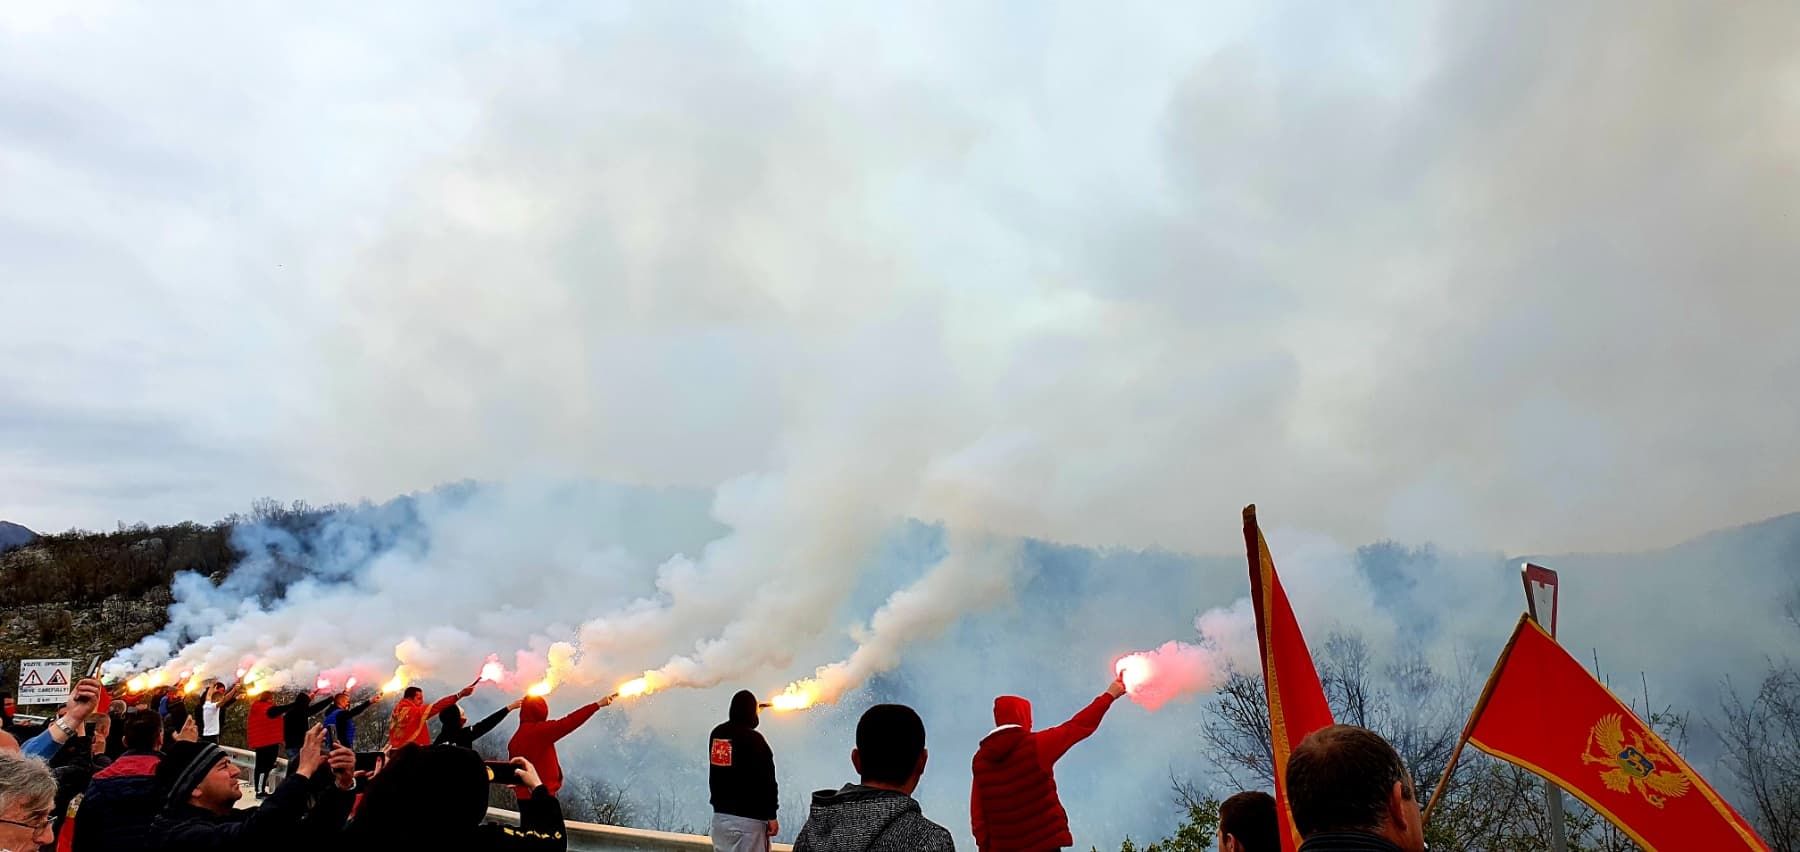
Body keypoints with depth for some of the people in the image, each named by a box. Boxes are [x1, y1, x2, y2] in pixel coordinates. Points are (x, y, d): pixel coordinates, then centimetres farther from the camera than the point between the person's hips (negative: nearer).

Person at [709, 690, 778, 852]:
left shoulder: (716, 734, 5)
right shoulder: (753, 739, -15)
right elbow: (766, 781, -14)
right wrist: (772, 816, -9)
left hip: (719, 814, 7)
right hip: (748, 817, -7)